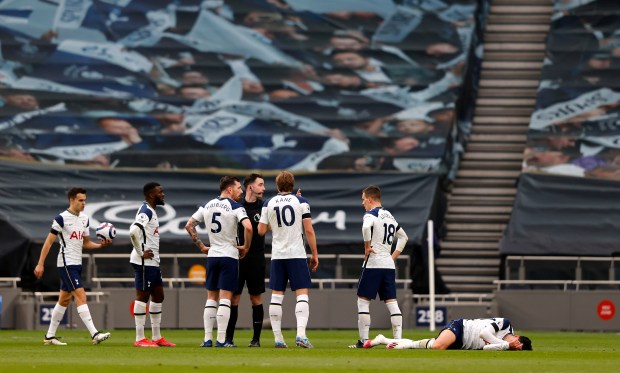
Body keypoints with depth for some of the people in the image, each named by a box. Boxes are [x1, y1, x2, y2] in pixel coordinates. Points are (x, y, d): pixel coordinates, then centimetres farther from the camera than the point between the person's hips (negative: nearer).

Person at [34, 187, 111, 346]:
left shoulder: (84, 218, 12)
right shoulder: (62, 218, -11)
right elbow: (49, 241, -9)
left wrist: (101, 245, 0)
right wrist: (40, 264, -12)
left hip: (77, 263, 8)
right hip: (66, 263, -8)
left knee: (64, 300, 12)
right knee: (81, 297, -16)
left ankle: (50, 336, 20)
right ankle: (95, 334, -22)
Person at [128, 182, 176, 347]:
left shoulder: (151, 211, 16)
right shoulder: (146, 211, -15)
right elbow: (134, 231, -30)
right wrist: (141, 252, -21)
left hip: (153, 262, 10)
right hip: (145, 262, -10)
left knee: (158, 296, 14)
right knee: (142, 296, -6)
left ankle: (157, 337, 20)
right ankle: (140, 339, -2)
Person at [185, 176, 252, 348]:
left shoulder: (207, 206, 9)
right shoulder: (235, 207, -9)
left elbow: (189, 226, 11)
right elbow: (248, 227, -23)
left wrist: (201, 246, 15)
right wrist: (246, 247, -8)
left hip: (212, 255, 5)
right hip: (229, 256, -5)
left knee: (211, 298, 11)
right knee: (225, 298, -5)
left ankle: (207, 339, 8)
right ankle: (221, 340, -9)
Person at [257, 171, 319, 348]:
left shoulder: (268, 204, 4)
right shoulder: (301, 202, 0)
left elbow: (261, 231, 5)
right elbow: (309, 230, -3)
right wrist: (315, 254, 3)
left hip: (277, 255, 2)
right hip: (297, 254, -2)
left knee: (276, 295, 6)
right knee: (302, 294, -3)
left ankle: (278, 338, 4)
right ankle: (301, 334, -19)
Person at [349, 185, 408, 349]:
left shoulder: (371, 214, -6)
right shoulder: (390, 216, 18)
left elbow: (366, 227, -30)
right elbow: (403, 236, 29)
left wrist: (367, 246, -17)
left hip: (373, 263, -7)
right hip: (389, 265, 7)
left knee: (363, 300, 0)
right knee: (392, 302, 4)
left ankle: (364, 340, -3)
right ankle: (398, 339, -2)